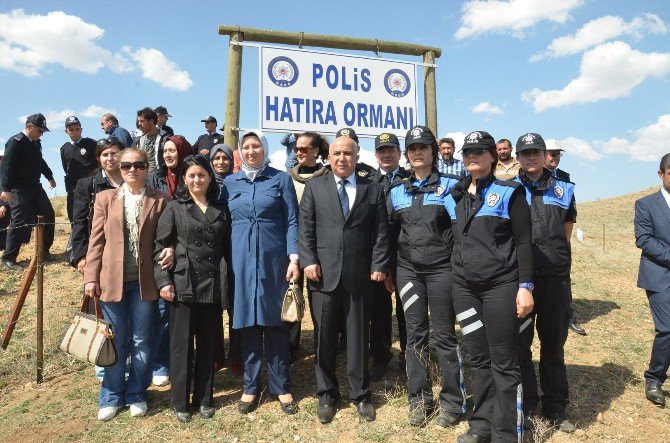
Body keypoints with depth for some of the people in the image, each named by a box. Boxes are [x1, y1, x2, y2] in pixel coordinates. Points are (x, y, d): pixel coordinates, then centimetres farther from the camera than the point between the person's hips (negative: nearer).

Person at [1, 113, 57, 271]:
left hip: (35, 186, 8)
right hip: (19, 189, -8)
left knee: (49, 215, 6)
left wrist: (50, 177, 39)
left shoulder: (36, 143, 11)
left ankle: (44, 250, 19)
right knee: (19, 222, -9)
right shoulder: (15, 142, -14)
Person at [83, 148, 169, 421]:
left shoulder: (159, 201, 2)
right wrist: (91, 278, 0)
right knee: (115, 343, 11)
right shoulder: (105, 199, 6)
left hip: (145, 282, -1)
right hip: (112, 280, 1)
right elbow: (96, 241, 4)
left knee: (141, 342, 9)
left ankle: (136, 394, 27)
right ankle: (112, 397, 28)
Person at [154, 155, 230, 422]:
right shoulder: (174, 208, 3)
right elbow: (160, 247, -1)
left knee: (209, 343, 10)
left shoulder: (221, 210, 10)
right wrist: (164, 281, -9)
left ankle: (204, 398, 25)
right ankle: (180, 402, 21)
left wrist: (227, 283, 6)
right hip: (183, 285, -2)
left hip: (213, 286, 2)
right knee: (182, 344, 6)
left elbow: (226, 248, 11)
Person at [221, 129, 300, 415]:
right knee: (247, 321, 7)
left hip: (274, 259, -2)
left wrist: (294, 258, -11)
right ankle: (251, 386, 22)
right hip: (241, 260, 2)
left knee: (275, 322, 4)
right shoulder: (230, 183, 10)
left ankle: (281, 387, 18)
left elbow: (292, 221, -2)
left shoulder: (281, 179, 3)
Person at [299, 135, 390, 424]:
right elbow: (306, 228, 3)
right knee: (324, 337, 8)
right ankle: (326, 394, 26)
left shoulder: (373, 190, 8)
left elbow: (381, 232, 4)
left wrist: (379, 266, -5)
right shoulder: (314, 187, 9)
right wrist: (308, 261, -8)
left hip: (359, 276, 0)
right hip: (324, 274, 0)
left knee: (358, 337, 9)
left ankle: (360, 394, 26)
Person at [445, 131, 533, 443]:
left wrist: (525, 286, -11)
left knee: (504, 363, 1)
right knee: (478, 359, 13)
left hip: (501, 286, -4)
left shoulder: (509, 192, -2)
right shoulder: (453, 198, 12)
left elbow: (523, 241, -6)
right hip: (464, 287, 5)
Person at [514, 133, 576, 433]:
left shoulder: (563, 190, 12)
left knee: (554, 343, 11)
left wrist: (551, 257, 10)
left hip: (556, 276, 2)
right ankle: (525, 405, 19)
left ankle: (556, 407, 26)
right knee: (519, 343, 4)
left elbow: (566, 236, 17)